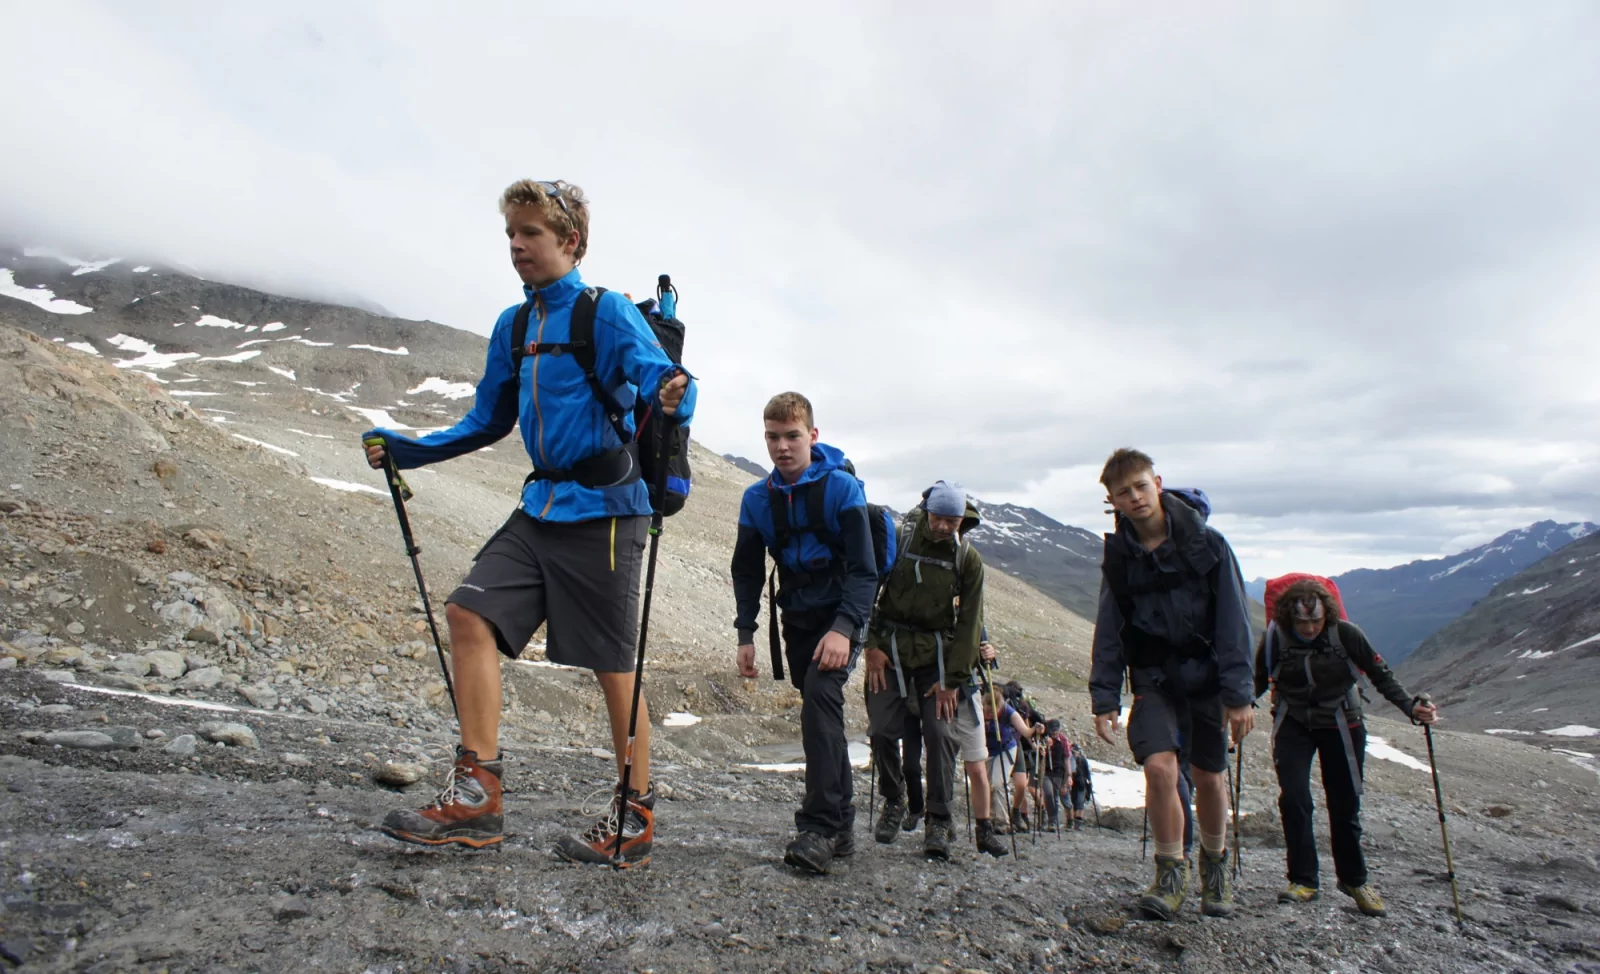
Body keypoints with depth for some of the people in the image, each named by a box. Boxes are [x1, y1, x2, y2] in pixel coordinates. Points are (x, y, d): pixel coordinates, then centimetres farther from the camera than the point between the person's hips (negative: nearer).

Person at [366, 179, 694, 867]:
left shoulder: (608, 312, -7)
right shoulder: (512, 326, 15)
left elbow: (660, 380, -21)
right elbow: (487, 422, 23)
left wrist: (672, 398, -45)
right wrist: (406, 450, 14)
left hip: (603, 508, -7)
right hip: (541, 508, 7)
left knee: (611, 662, -2)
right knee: (469, 613, -4)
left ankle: (636, 817, 13)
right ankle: (476, 794, 3)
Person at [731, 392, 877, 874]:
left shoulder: (842, 487, -16)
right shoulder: (757, 498, -3)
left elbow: (864, 570, -18)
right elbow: (747, 571, 6)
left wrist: (843, 627, -31)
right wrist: (746, 634, -2)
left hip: (840, 615, -5)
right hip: (796, 619, 5)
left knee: (820, 698, -24)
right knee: (822, 716, 9)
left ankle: (820, 826, -21)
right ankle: (841, 826, 20)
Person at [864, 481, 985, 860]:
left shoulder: (969, 559, -3)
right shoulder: (899, 539, -7)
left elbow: (969, 623, -1)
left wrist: (952, 679, -5)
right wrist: (871, 644, -7)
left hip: (938, 653, 0)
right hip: (891, 648, 0)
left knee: (940, 733, -8)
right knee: (882, 730, -4)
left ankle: (939, 821, 6)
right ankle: (893, 803, 21)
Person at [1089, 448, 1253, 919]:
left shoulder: (1207, 543, -9)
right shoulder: (1118, 556, -1)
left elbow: (1233, 621, -8)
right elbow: (1108, 633, 2)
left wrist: (1239, 695, -11)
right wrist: (1104, 698, -3)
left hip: (1206, 675, -1)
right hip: (1153, 678, 1)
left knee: (1209, 776, 9)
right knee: (1160, 766, -18)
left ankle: (1215, 868, 35)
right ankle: (1171, 875, 1)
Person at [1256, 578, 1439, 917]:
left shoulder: (1347, 635, -17)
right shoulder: (1275, 639, -15)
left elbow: (1381, 676, -5)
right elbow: (1257, 684, -3)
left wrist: (1411, 707, -16)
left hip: (1341, 724, 0)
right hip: (1292, 724, 0)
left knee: (1345, 804, 6)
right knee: (1293, 798, -12)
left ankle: (1353, 879, 28)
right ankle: (1303, 881, 3)